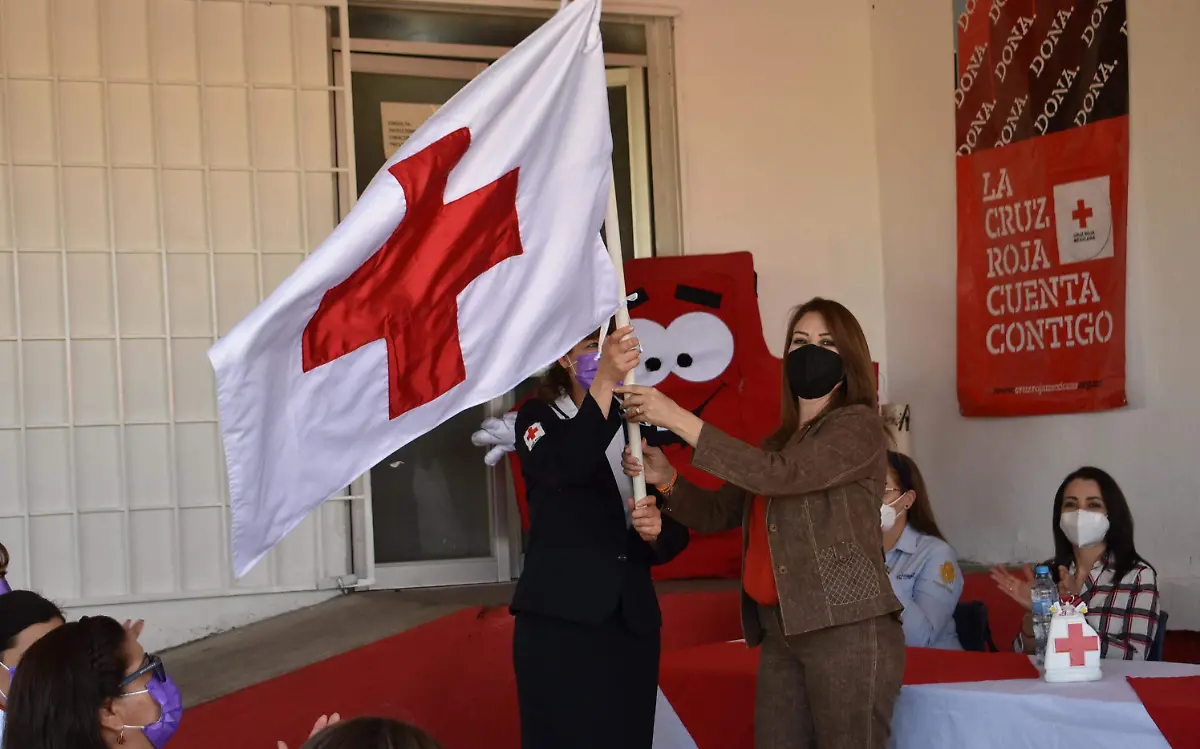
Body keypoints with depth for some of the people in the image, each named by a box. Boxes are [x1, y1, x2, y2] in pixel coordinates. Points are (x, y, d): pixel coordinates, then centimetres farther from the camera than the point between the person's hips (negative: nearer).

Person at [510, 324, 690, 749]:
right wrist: (604, 382, -33)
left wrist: (657, 530, -13)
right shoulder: (539, 419, 1)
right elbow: (564, 471, -23)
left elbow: (675, 535, 11)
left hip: (632, 622, 4)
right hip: (559, 622, -4)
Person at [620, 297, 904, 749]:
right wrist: (666, 480, -4)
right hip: (779, 631, 7)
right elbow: (717, 514, 17)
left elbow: (782, 475, -19)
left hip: (848, 629, -7)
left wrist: (679, 419, -20)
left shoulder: (859, 425, -5)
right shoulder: (778, 442, 18)